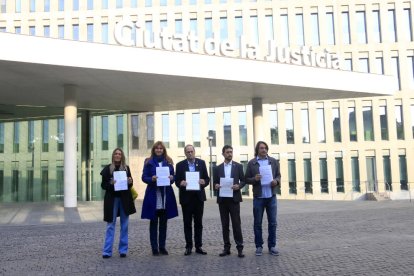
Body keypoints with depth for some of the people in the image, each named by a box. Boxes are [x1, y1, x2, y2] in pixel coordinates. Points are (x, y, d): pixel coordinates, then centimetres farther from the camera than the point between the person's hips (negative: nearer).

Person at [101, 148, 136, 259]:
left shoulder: (126, 168, 6)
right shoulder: (107, 169, -1)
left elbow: (130, 185, 11)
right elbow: (103, 185, -1)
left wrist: (130, 182, -10)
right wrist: (110, 183, -20)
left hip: (125, 199, 2)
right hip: (112, 198, -2)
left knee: (124, 226, 6)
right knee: (110, 225, -1)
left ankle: (123, 250, 14)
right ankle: (107, 251, 3)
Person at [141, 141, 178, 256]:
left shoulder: (168, 162, 10)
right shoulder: (148, 162, 3)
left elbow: (173, 176, 10)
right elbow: (144, 177, -1)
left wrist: (171, 178, -12)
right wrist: (152, 179, -21)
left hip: (166, 195, 3)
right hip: (153, 195, -3)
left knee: (163, 222, 9)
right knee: (153, 222, 3)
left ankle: (162, 246, 18)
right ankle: (154, 248, 9)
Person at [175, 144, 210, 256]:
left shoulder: (201, 163, 5)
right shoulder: (180, 165, 1)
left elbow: (207, 179, 5)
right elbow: (177, 181, 1)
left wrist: (204, 182, -17)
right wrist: (181, 183, -21)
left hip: (199, 197, 1)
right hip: (186, 197, -1)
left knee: (198, 223, 7)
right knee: (187, 223, 5)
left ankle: (198, 246, 14)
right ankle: (188, 247, 12)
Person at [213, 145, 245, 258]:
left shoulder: (238, 166, 6)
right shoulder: (217, 168, 10)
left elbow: (243, 181, 5)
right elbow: (215, 183, 11)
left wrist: (239, 186, -14)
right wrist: (216, 186, -11)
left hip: (234, 198, -2)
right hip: (222, 199, 2)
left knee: (236, 223, -3)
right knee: (225, 224, 6)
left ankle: (239, 248, 2)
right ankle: (226, 247, 13)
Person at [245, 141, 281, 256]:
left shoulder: (274, 161, 7)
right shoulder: (251, 163, 0)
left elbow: (278, 175, 12)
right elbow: (247, 179, 2)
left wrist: (276, 181, -9)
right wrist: (254, 179, -17)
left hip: (271, 196, 2)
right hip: (258, 197, -2)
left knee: (272, 222, 5)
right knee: (257, 223, 5)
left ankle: (272, 246, 16)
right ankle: (259, 246, 15)